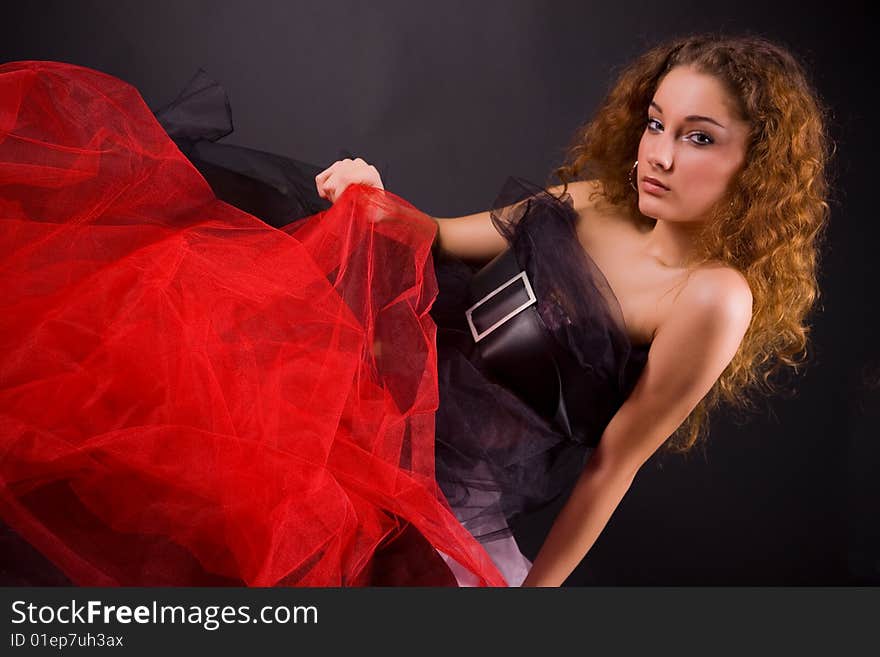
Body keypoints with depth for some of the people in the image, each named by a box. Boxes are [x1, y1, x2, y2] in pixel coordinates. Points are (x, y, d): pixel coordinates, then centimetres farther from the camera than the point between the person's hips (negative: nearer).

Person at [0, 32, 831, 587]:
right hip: (390, 377, 6)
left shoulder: (715, 297, -17)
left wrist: (536, 586, -3)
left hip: (443, 491, -6)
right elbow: (443, 238, 11)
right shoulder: (592, 203, 1)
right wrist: (377, 201, -10)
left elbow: (613, 460, -11)